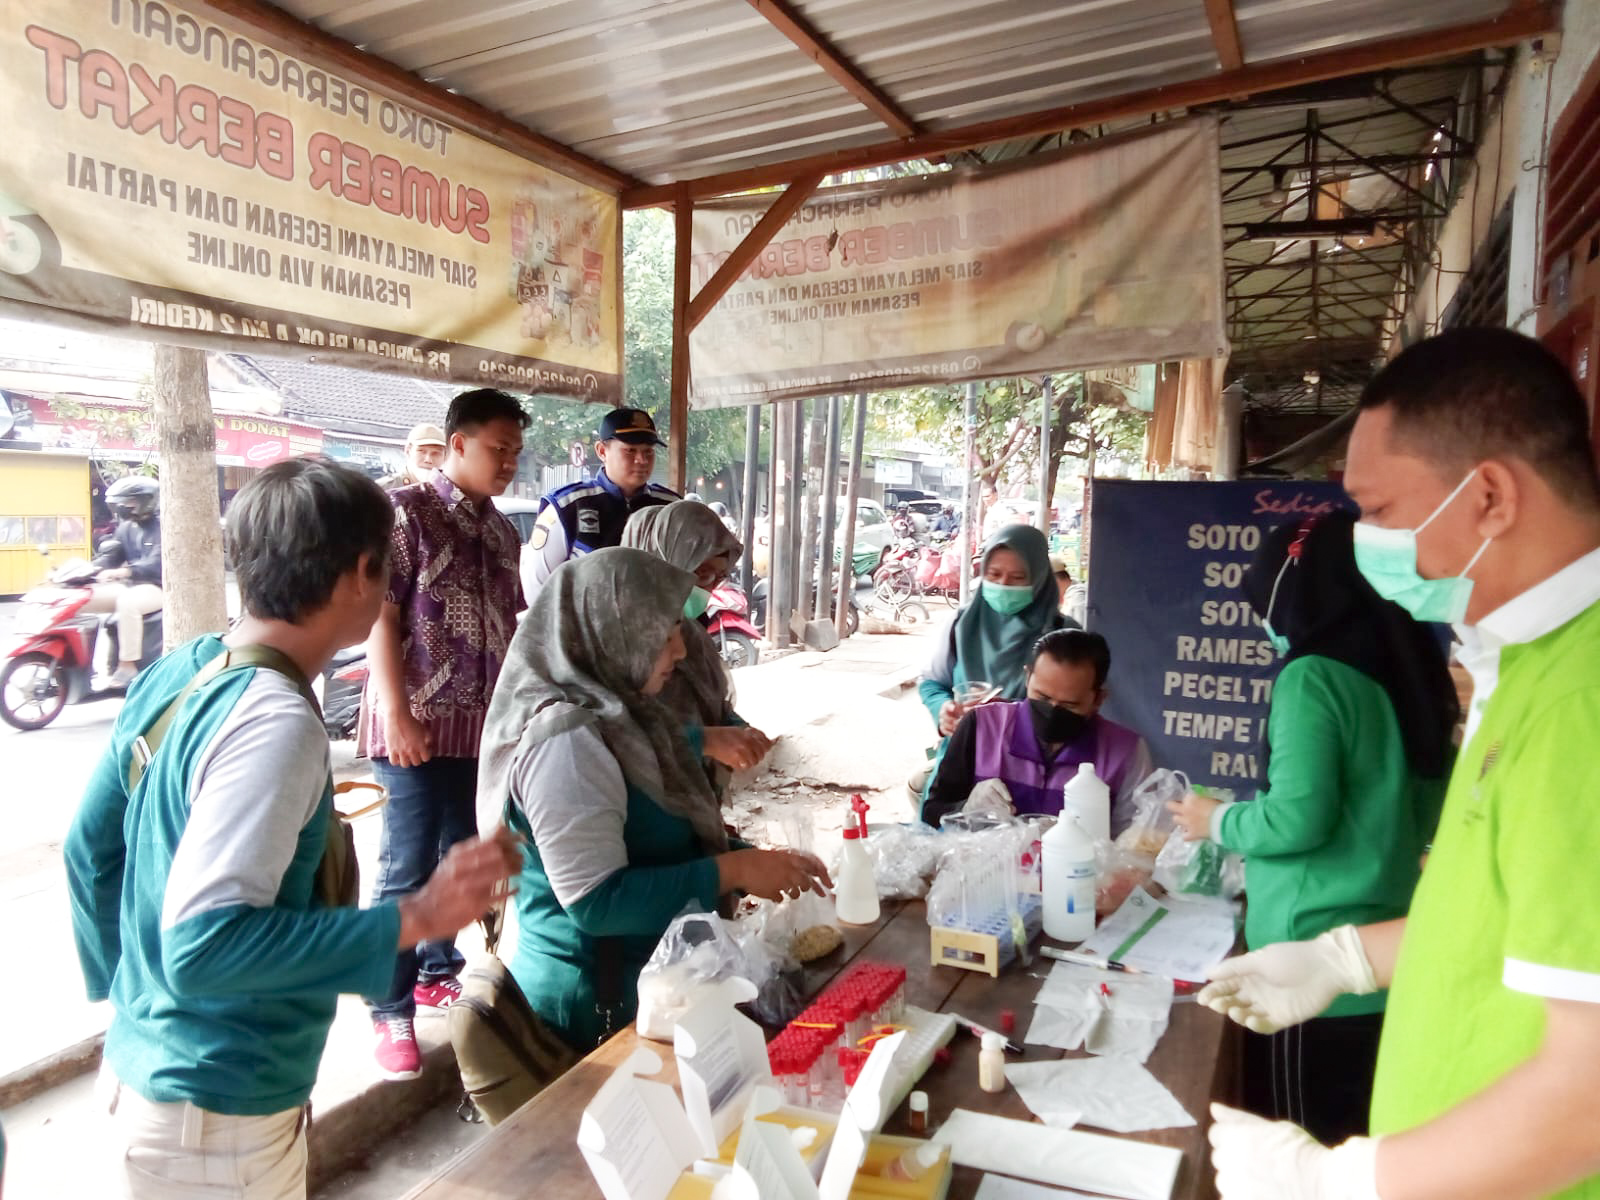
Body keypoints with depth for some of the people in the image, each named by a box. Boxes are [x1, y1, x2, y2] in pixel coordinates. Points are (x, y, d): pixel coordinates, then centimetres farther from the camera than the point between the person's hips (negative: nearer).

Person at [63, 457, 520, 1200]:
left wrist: (124, 994, 18)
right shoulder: (274, 721, -27)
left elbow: (90, 851, 8)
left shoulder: (174, 673, -2)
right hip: (217, 1113, -8)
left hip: (143, 1063, 8)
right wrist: (414, 919, -30)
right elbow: (203, 945, -31)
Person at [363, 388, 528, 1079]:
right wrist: (395, 715, -16)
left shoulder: (502, 531, 13)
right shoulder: (406, 511, -7)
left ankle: (438, 973, 34)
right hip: (417, 726, -6)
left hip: (484, 726, 7)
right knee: (406, 869, 1)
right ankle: (391, 1011, 14)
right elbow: (380, 615, -12)